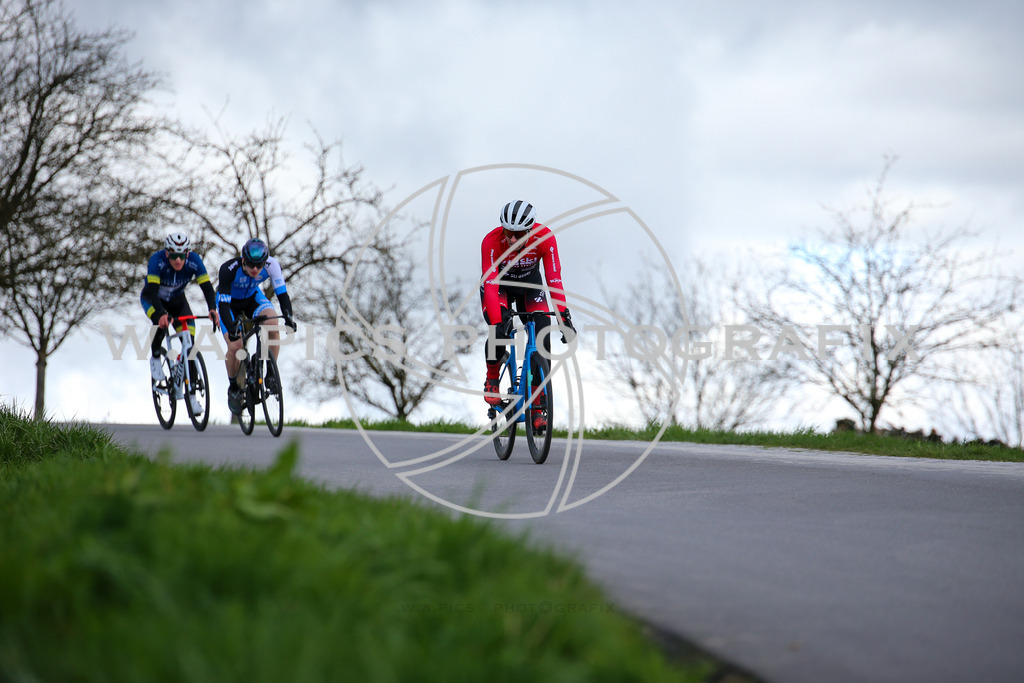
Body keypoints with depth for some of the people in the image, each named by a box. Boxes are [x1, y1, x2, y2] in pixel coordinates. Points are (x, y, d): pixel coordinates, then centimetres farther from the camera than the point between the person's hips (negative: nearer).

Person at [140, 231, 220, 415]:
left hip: (177, 300, 3)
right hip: (152, 299, -2)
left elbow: (207, 287, -29)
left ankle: (192, 394, -7)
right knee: (163, 321, -36)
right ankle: (155, 357, -6)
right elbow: (152, 290, -43)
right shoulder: (157, 261, -35)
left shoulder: (194, 261, -27)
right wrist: (161, 313, -60)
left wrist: (212, 309, -48)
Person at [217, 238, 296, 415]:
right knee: (235, 346, -19)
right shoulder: (229, 269, -37)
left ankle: (271, 373, -15)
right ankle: (233, 388, 7)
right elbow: (223, 304, -37)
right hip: (229, 301, -2)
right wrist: (231, 327, -53)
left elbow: (282, 293, -29)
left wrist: (288, 316, -47)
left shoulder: (271, 265, -30)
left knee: (272, 323, -30)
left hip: (253, 297, 2)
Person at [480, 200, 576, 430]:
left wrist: (564, 317, -41)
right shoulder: (491, 242, -34)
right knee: (500, 331, -29)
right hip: (498, 285, -2)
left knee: (542, 338, -16)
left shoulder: (544, 237, -31)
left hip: (529, 284, 2)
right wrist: (496, 324, -48)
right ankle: (492, 379, 0)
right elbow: (491, 285, -37)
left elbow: (554, 279, -33)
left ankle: (537, 408, -9)